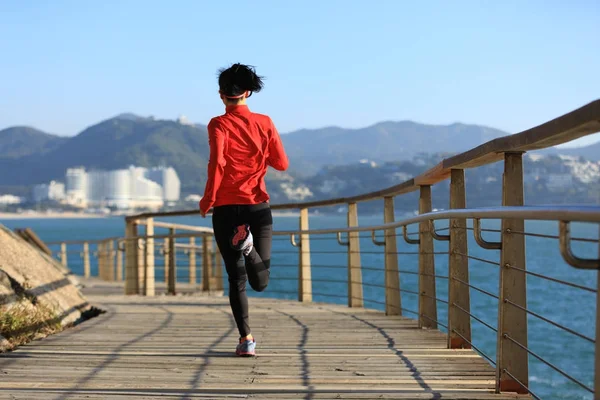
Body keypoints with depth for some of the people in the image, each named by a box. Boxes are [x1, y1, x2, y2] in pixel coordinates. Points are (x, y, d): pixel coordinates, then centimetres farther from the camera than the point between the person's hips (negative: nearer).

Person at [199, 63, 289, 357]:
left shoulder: (219, 125, -4)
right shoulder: (264, 123, 4)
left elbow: (217, 162, -18)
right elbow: (281, 164, 5)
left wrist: (208, 198, -7)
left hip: (226, 208, -1)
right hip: (258, 206, 1)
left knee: (236, 280, 7)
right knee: (260, 282, 6)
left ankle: (246, 339, -2)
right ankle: (249, 243, -24)